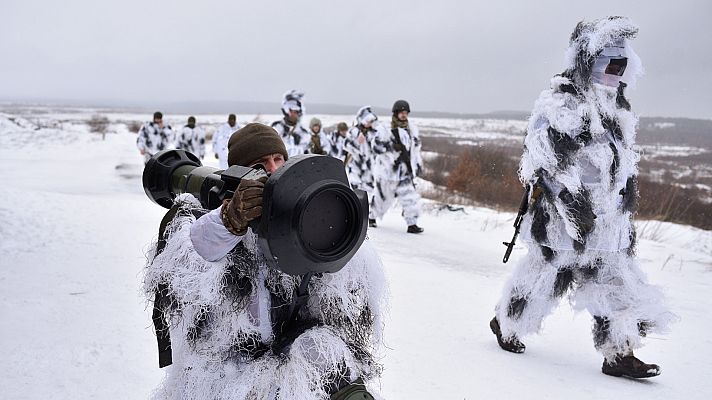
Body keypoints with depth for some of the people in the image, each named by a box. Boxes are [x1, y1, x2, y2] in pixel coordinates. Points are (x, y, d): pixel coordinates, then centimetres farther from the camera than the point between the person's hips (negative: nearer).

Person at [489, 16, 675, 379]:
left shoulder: (618, 109, 16)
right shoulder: (560, 102, -11)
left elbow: (626, 165, 23)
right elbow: (546, 159, -19)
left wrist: (626, 210, 20)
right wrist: (573, 201, -24)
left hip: (606, 218, 8)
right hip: (561, 215, -8)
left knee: (616, 282, 6)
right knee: (544, 273, 4)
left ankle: (619, 354, 13)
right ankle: (505, 324, 26)